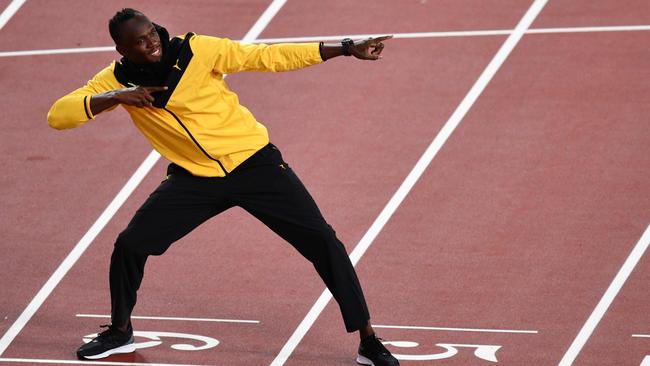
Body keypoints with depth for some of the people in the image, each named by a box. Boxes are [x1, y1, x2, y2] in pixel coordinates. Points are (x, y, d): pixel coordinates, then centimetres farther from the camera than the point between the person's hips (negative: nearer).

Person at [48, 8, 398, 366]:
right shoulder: (117, 79, -9)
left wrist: (348, 48, -19)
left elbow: (271, 56, -15)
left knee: (321, 240, -11)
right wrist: (114, 98, -28)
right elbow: (57, 115, -14)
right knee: (130, 245, -4)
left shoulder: (196, 50, -17)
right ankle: (120, 332, 24)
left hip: (253, 161, -2)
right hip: (194, 177, 3)